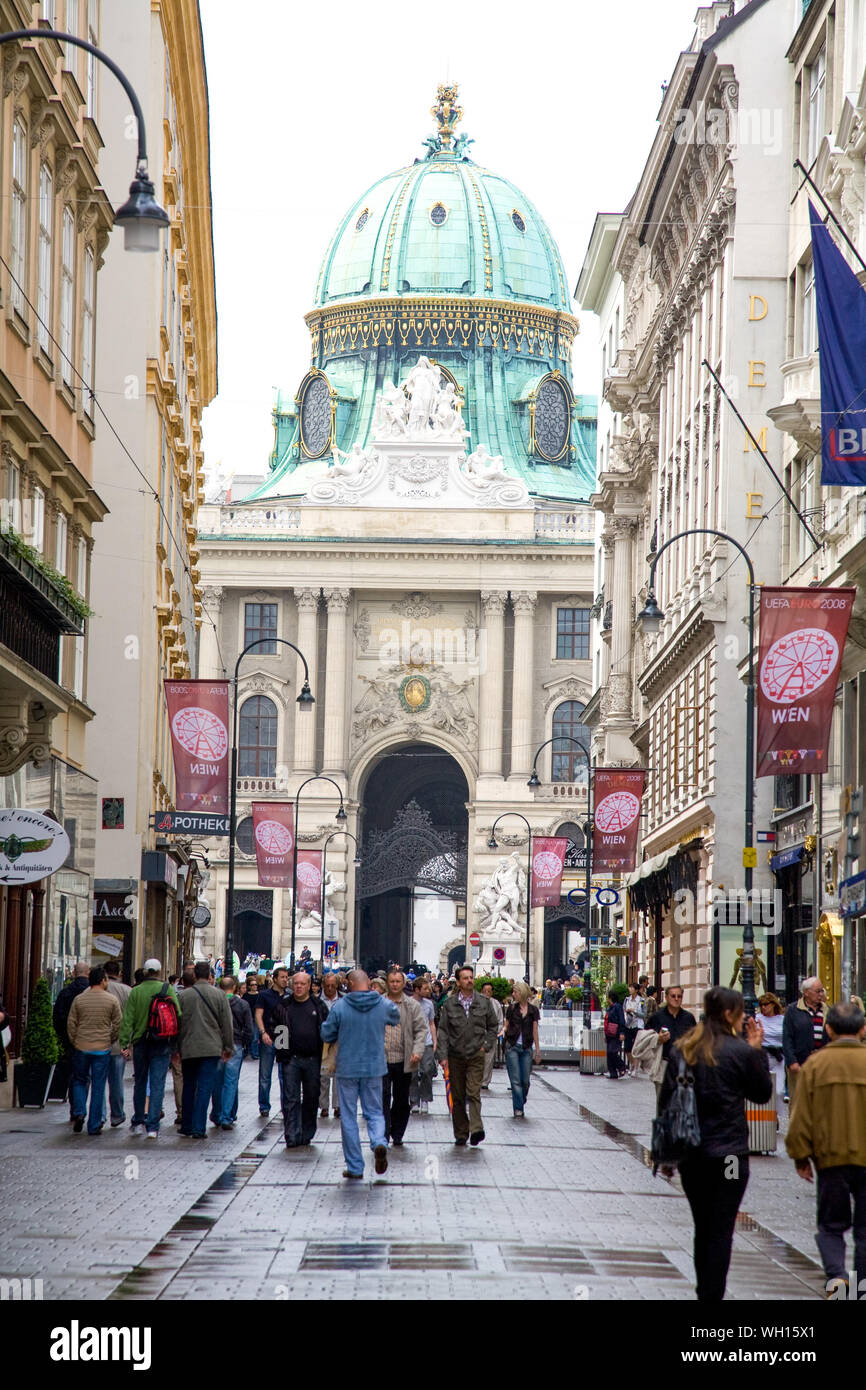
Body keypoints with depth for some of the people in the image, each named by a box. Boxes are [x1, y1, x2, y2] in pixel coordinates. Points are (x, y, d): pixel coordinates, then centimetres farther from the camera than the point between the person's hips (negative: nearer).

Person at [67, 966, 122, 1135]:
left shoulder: (79, 999, 0)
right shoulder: (111, 1000, -4)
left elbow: (71, 1024, 2)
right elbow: (118, 1024, -2)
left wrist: (74, 1042, 13)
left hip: (81, 1047, 1)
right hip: (103, 1049, -1)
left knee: (79, 1081, 19)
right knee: (98, 1086, 5)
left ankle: (78, 1112, -2)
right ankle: (94, 1125, 6)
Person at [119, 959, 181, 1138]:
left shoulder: (135, 992, -2)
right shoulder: (168, 990, -4)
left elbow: (128, 1020, -3)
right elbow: (178, 1016, -4)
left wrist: (125, 1044, 1)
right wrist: (177, 1044, 2)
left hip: (140, 1042, 1)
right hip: (162, 1043, -1)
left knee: (140, 1083, 17)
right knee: (157, 1084, -1)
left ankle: (138, 1121, 25)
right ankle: (152, 1126, -7)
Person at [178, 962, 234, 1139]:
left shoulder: (184, 995, 1)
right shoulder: (219, 995, -3)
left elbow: (178, 1023, 5)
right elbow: (227, 1024, 0)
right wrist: (228, 1047, 10)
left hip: (188, 1049, 2)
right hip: (210, 1049, -2)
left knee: (188, 1088, 13)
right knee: (204, 1088, -3)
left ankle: (186, 1127, 18)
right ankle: (198, 1129, -9)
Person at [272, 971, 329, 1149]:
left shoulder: (318, 1005, 6)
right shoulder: (283, 1005, 5)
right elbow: (274, 1026, 9)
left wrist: (323, 1055, -3)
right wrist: (281, 1049, -5)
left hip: (313, 1059, 1)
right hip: (291, 1059, -1)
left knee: (311, 1099, 8)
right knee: (291, 1100, -5)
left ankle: (307, 1136, 19)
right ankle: (292, 1138, -5)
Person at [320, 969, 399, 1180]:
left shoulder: (340, 1006, -10)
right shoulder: (384, 1005, -4)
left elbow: (326, 1035, -2)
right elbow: (397, 1017, 18)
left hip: (347, 1069, -2)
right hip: (374, 1067, 2)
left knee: (348, 1117, 7)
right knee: (374, 1112, 14)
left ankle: (355, 1167, 8)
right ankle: (379, 1142, -17)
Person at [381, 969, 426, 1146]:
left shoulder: (413, 1006, 5)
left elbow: (421, 1030, 3)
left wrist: (417, 1051, -10)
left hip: (403, 1061, 1)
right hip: (381, 1060, -1)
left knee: (401, 1100, 8)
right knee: (383, 1098, -10)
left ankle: (397, 1136, 20)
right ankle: (383, 1136, -9)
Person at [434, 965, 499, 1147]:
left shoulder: (484, 1002, 4)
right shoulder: (449, 1003, 1)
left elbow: (493, 1026, 16)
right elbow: (442, 1030, 0)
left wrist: (487, 1045, 4)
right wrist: (442, 1055, -7)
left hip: (476, 1056, -1)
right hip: (455, 1056, 1)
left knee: (473, 1093, -15)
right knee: (457, 1097, 5)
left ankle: (476, 1129, -22)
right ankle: (460, 1135, 12)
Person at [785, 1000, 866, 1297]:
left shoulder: (814, 1064, -4)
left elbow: (801, 1116, -2)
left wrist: (801, 1157, 7)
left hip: (830, 1158, 0)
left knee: (831, 1226, 11)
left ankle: (836, 1276, -11)